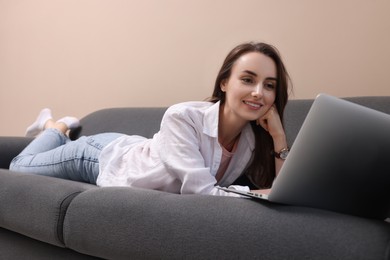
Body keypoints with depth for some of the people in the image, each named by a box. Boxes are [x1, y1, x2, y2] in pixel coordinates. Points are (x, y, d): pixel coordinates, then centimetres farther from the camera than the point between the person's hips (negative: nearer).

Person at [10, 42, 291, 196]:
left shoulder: (256, 139, -22)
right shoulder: (182, 117, -40)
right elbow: (203, 192, -44)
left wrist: (279, 139, -34)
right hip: (101, 155, -5)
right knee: (20, 166, 23)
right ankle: (55, 127, 44)